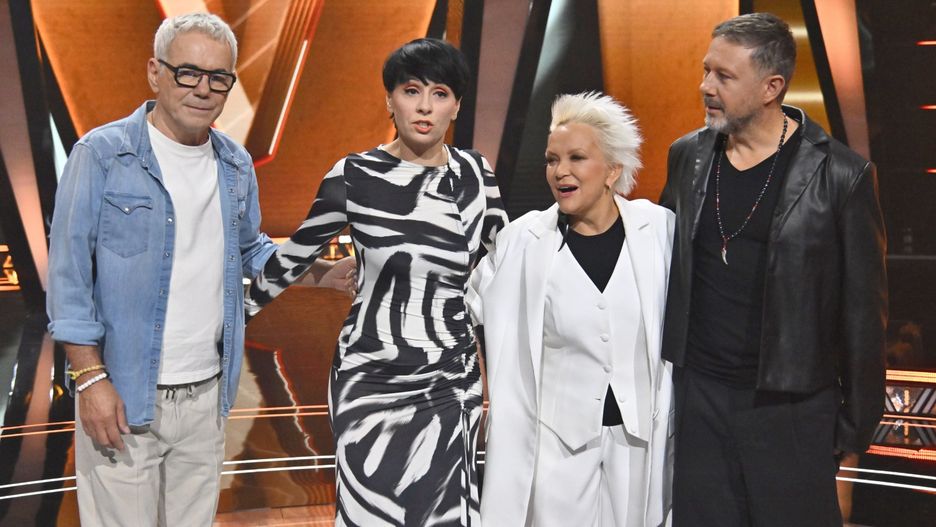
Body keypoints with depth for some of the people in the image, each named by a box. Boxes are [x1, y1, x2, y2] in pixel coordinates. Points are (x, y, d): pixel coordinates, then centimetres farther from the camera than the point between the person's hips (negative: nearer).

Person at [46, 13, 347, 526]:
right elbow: (69, 273, -9)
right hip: (122, 394, -5)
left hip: (208, 390, 5)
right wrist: (91, 378, -14)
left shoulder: (237, 165, 8)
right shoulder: (103, 154, -9)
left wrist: (328, 274, 7)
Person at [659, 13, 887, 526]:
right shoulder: (687, 156, 3)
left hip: (790, 408, -3)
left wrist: (857, 422, -3)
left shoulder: (841, 175, -10)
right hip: (697, 398, 4)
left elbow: (862, 311, -5)